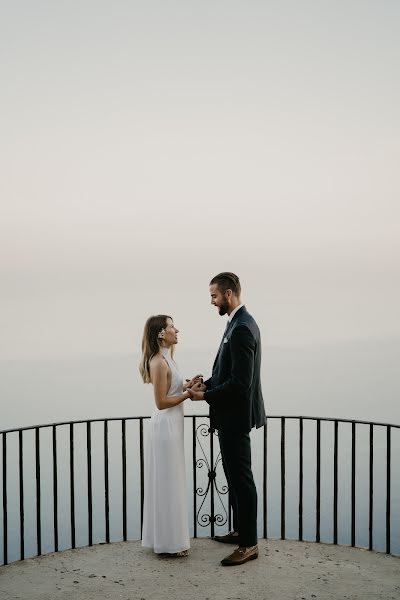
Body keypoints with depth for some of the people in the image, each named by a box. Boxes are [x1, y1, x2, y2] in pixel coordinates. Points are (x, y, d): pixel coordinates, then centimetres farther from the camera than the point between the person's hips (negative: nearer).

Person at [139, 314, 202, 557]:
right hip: (166, 426, -10)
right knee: (168, 483, 0)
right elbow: (161, 402, -20)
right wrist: (188, 394, -16)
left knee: (170, 482, 16)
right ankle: (170, 541, 10)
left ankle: (169, 537, 26)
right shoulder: (159, 362, -19)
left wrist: (187, 385, 4)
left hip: (172, 425, 10)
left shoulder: (165, 359, 10)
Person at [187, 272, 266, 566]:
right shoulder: (239, 322, 10)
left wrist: (206, 396, -15)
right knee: (236, 476, 19)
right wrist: (207, 383, 4)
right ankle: (240, 530, 32)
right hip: (232, 414, 11)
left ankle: (249, 544, 8)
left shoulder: (242, 328, -23)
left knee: (241, 478, -2)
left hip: (236, 416, -11)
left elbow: (240, 382, -26)